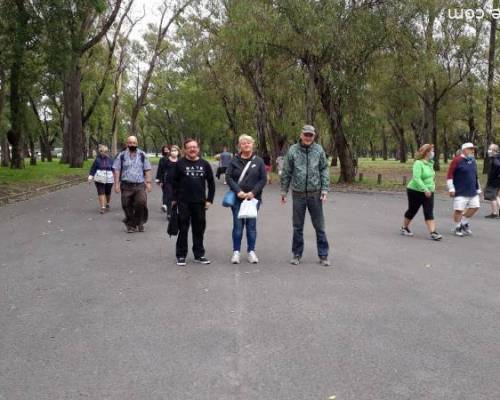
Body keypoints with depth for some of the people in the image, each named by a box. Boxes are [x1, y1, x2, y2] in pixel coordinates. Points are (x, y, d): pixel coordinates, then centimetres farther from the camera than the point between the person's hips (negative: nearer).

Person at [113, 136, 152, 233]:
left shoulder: (142, 155, 8)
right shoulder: (121, 155, 6)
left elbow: (147, 170, 9)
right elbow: (117, 170, 4)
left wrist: (148, 182, 1)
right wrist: (116, 184, -3)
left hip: (140, 185, 0)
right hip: (126, 185, 0)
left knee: (141, 202, -19)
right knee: (127, 207, 2)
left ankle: (140, 222, 2)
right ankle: (130, 225, 18)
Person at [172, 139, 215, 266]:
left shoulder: (204, 164, 6)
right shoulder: (180, 164, -1)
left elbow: (211, 182, 9)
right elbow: (174, 182, 1)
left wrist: (209, 199, 4)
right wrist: (174, 199, -3)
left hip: (200, 202, 2)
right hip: (184, 202, -2)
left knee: (199, 229, 8)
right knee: (183, 229, 2)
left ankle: (199, 254, 19)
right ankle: (181, 255, 12)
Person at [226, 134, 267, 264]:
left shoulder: (258, 161, 3)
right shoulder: (234, 160, 2)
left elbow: (263, 179, 1)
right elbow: (229, 177, -1)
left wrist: (253, 192, -10)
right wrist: (238, 191, -13)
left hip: (253, 198, 0)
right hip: (237, 198, 0)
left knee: (251, 225, 5)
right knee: (238, 225, 2)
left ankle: (251, 251, 14)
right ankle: (236, 251, 10)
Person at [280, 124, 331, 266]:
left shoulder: (319, 150, 0)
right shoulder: (293, 150, -1)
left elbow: (324, 170, 2)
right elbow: (286, 172, 3)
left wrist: (325, 189, -6)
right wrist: (284, 191, 4)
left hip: (315, 194, 0)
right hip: (298, 194, 0)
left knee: (319, 226, 5)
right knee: (298, 227, 10)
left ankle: (323, 255, 15)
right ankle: (297, 254, 22)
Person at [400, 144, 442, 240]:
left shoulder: (430, 163, 7)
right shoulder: (418, 163, -18)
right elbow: (416, 178, -28)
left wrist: (432, 187, 15)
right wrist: (425, 189, -31)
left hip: (428, 192, 6)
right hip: (416, 191, -6)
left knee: (429, 213, -3)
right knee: (412, 211, 9)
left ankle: (432, 233, -9)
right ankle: (404, 228, 29)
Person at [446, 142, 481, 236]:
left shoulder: (473, 161, 12)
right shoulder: (457, 160, -9)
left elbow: (475, 176, 21)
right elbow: (449, 175, -11)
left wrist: (478, 188, 20)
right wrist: (451, 189, -15)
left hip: (473, 191, 7)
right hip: (460, 192, -7)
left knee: (475, 207, 7)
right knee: (459, 210, -4)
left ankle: (464, 223, 27)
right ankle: (457, 227, 15)